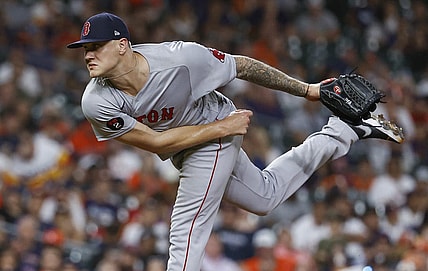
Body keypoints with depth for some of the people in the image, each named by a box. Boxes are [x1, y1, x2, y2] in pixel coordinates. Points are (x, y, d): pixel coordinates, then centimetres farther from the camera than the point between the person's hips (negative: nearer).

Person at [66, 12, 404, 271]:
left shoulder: (179, 57, -34)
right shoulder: (97, 102, -28)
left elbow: (240, 65, -19)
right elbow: (157, 142, -23)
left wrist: (305, 89, -11)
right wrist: (224, 127, -23)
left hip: (217, 133, -4)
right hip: (182, 151, 4)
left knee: (186, 230, -14)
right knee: (264, 197, 23)